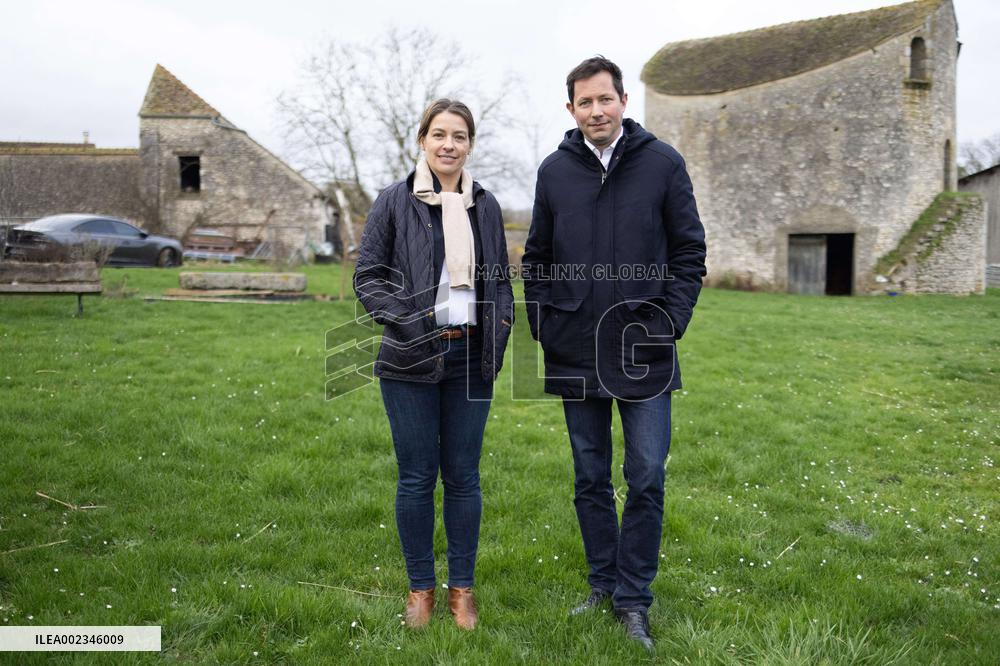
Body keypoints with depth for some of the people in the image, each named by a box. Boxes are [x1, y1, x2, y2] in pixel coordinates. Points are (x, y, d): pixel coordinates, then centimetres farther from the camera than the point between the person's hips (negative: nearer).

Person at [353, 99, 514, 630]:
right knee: (416, 477, 4)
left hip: (471, 357, 3)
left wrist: (502, 323, 1)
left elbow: (500, 277, 18)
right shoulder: (394, 202, 0)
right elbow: (368, 276, 0)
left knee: (463, 475, 8)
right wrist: (407, 317, -14)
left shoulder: (485, 205, 10)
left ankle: (462, 587, 21)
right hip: (411, 359, -2)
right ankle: (421, 586, 20)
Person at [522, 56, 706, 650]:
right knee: (591, 479, 12)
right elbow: (536, 260, 12)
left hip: (644, 354, -2)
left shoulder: (662, 163, -1)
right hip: (576, 355, 2)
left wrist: (669, 326, -7)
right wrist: (544, 329, 3)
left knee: (646, 479, 2)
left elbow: (690, 253, 2)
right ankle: (603, 584, 28)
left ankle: (634, 599, 16)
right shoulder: (555, 171, 5)